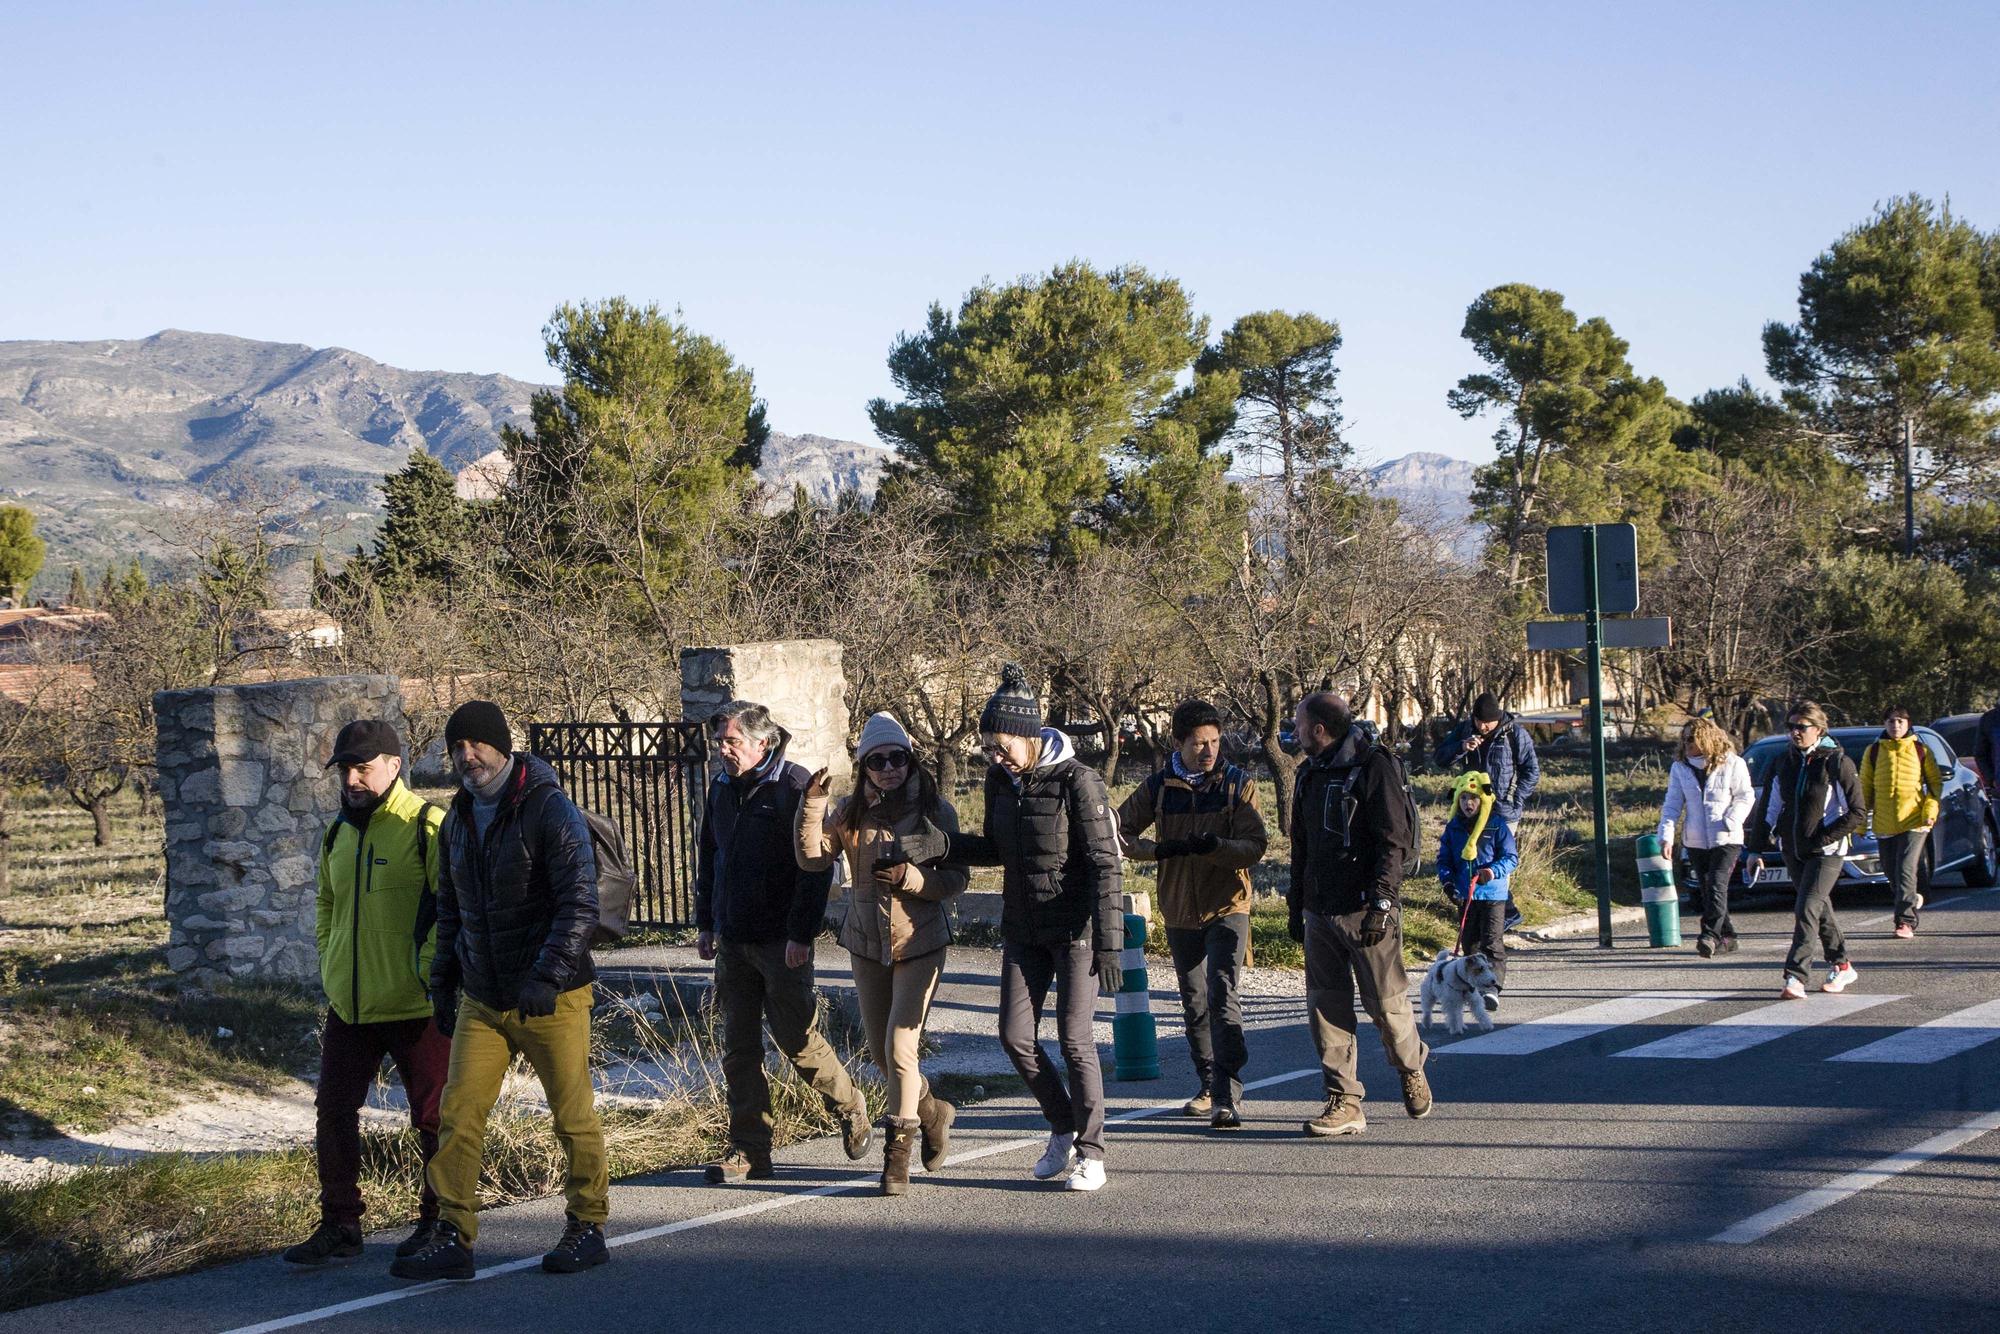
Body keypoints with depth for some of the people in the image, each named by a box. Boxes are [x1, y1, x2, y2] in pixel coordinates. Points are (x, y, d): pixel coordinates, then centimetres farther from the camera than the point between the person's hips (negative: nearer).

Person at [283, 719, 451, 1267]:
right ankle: (339, 1226, 16)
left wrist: (432, 972, -19)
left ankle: (440, 1222, 17)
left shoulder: (428, 827, -11)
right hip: (349, 1006, 7)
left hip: (415, 1008, -7)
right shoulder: (338, 834, 12)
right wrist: (329, 969, 16)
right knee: (334, 1110, 7)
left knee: (432, 1118, 3)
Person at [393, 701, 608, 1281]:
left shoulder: (551, 810, -12)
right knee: (458, 1114, -4)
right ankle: (452, 1239, -1)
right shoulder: (458, 820, 10)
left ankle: (587, 1227, 20)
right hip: (481, 1000, 6)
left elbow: (579, 905, -19)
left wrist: (547, 977, -28)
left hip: (553, 1000, -6)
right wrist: (442, 982, 16)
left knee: (574, 1116, 4)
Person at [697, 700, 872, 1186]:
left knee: (797, 1039, 0)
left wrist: (801, 933, -17)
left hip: (781, 942, -6)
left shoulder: (795, 785, -10)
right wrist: (705, 923, 15)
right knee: (739, 1048, 5)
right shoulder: (722, 787, 11)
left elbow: (816, 863, -13)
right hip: (733, 941, 6)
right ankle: (749, 1150, 9)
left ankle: (851, 1113, 23)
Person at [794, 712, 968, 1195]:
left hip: (919, 943, -4)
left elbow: (956, 879, -5)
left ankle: (897, 1153, -3)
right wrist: (812, 806, -20)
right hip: (867, 944, 4)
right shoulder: (850, 812, 3)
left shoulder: (935, 810, -5)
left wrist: (910, 878, -21)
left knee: (900, 1047, -13)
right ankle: (932, 1112, 39)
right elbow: (812, 857, -8)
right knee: (881, 1052, 12)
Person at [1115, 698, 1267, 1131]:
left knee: (1223, 996, -17)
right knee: (1195, 1004, 14)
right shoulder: (1158, 789, 0)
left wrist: (1213, 845, -30)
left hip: (1226, 908, -4)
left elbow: (1254, 848, -12)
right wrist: (1161, 850, -16)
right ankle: (1209, 1086, 30)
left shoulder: (1238, 785, -5)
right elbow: (1119, 832, 2)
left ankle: (1227, 1097, -20)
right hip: (1179, 911, 4)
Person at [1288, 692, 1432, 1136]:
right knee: (1325, 1007, 1)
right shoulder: (1310, 774, 16)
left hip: (1365, 912, -7)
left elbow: (1394, 842, -13)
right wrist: (1297, 905, 19)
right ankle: (1345, 1103, 4)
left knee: (1386, 1003, -2)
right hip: (1320, 912, 7)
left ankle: (1411, 1070, 26)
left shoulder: (1374, 767, -8)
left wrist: (1382, 903, -19)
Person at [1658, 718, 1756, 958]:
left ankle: (1710, 936, -25)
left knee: (1717, 886, -18)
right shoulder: (1680, 768, 4)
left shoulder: (1732, 764, -4)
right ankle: (1727, 938, 18)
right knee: (1707, 891, 8)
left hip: (1726, 839, -4)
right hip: (1695, 841, 5)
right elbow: (1672, 805, 2)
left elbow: (1745, 797, -1)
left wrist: (1729, 823, -15)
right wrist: (1667, 836, -10)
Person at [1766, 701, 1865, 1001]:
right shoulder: (1784, 763, 9)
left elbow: (1857, 813, -9)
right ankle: (1841, 967, 31)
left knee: (1806, 910, -16)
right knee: (1820, 909, 16)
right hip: (1793, 851, 7)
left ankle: (1795, 977, -20)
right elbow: (1772, 806, 18)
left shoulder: (1837, 763, -9)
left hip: (1826, 852, -7)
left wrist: (1825, 838, -14)